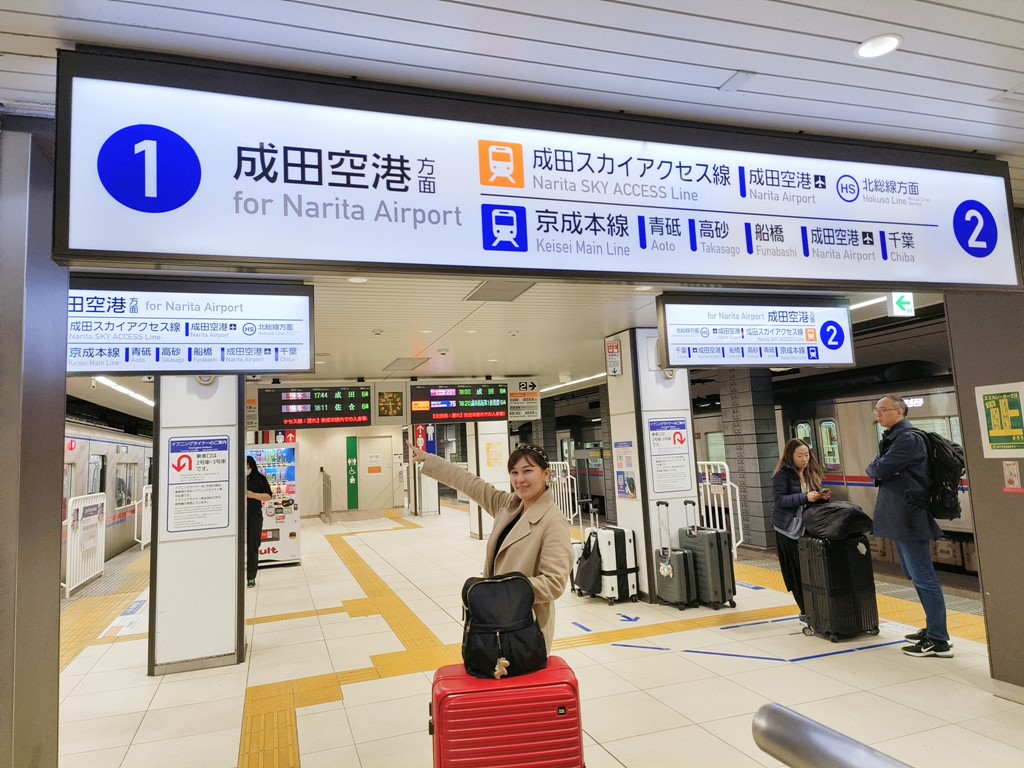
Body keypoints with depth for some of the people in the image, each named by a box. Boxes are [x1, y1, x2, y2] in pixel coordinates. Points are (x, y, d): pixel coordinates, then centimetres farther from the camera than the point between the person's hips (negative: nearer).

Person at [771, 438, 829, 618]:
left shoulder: (812, 472, 10)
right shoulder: (782, 474, -9)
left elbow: (814, 497, 16)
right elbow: (779, 499, -18)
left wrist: (821, 497, -7)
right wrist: (805, 497, -26)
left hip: (808, 527, 5)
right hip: (789, 529, -5)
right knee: (797, 572, 0)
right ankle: (806, 611, 8)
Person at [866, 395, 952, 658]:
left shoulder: (908, 439, -16)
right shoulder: (893, 438, 16)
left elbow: (880, 469, -20)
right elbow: (880, 471, 14)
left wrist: (872, 468, 1)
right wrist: (878, 470, -7)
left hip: (909, 516, -10)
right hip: (899, 516, 10)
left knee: (923, 577, -5)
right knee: (915, 575, 18)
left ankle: (939, 641, 3)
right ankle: (933, 629, 30)